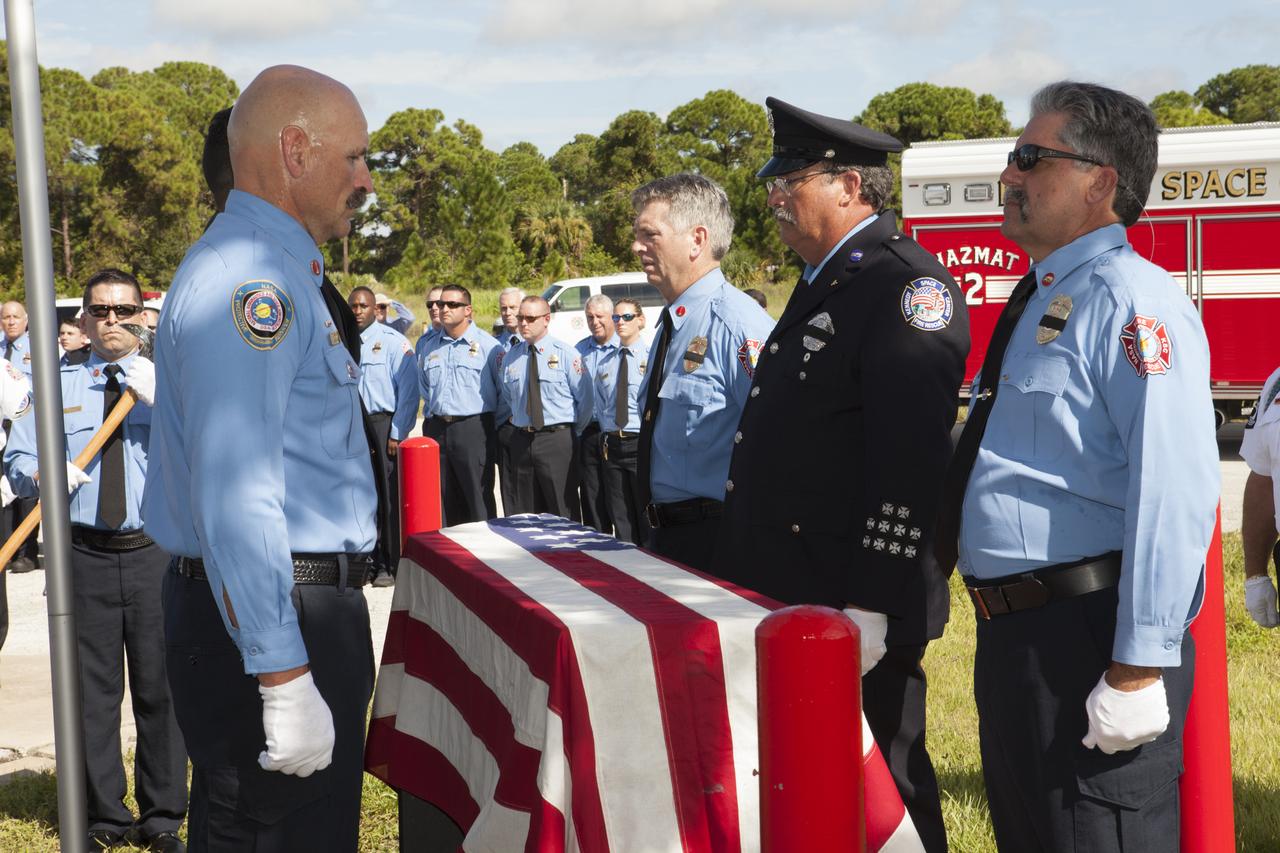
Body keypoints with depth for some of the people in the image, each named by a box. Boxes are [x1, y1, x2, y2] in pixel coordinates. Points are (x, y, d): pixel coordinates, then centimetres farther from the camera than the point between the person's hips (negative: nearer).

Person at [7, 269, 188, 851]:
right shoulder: (59, 385, 9)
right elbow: (16, 458, 7)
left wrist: (161, 400, -22)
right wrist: (42, 474, -15)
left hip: (156, 555, -1)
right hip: (85, 558, 1)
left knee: (160, 689, 4)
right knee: (92, 692, 7)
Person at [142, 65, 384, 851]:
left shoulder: (279, 276, 15)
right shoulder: (251, 283, -20)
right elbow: (235, 501, -27)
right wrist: (283, 678, -28)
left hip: (307, 602, 11)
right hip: (271, 616, -11)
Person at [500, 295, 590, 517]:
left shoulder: (566, 354, -4)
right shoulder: (510, 358, 9)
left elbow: (585, 399, -1)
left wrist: (571, 431, 6)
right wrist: (521, 421, 15)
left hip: (557, 440, -5)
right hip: (522, 440, 5)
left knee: (563, 513, -4)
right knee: (525, 513, 8)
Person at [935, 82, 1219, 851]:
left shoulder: (1128, 302, -15)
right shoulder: (1038, 301, 16)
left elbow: (1171, 495, -23)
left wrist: (1138, 672, -25)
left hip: (1088, 639, -10)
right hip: (1013, 635, 10)